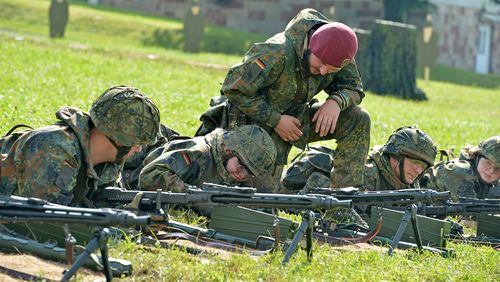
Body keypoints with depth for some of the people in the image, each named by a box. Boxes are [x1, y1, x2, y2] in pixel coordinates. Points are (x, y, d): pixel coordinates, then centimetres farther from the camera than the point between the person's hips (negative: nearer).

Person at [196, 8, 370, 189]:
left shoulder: (337, 54, -13)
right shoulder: (278, 53, -32)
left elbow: (354, 88, 1)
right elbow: (234, 89, -28)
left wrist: (336, 101, -24)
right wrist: (275, 120, -24)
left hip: (294, 117, 6)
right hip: (256, 121, -6)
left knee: (358, 120, -8)